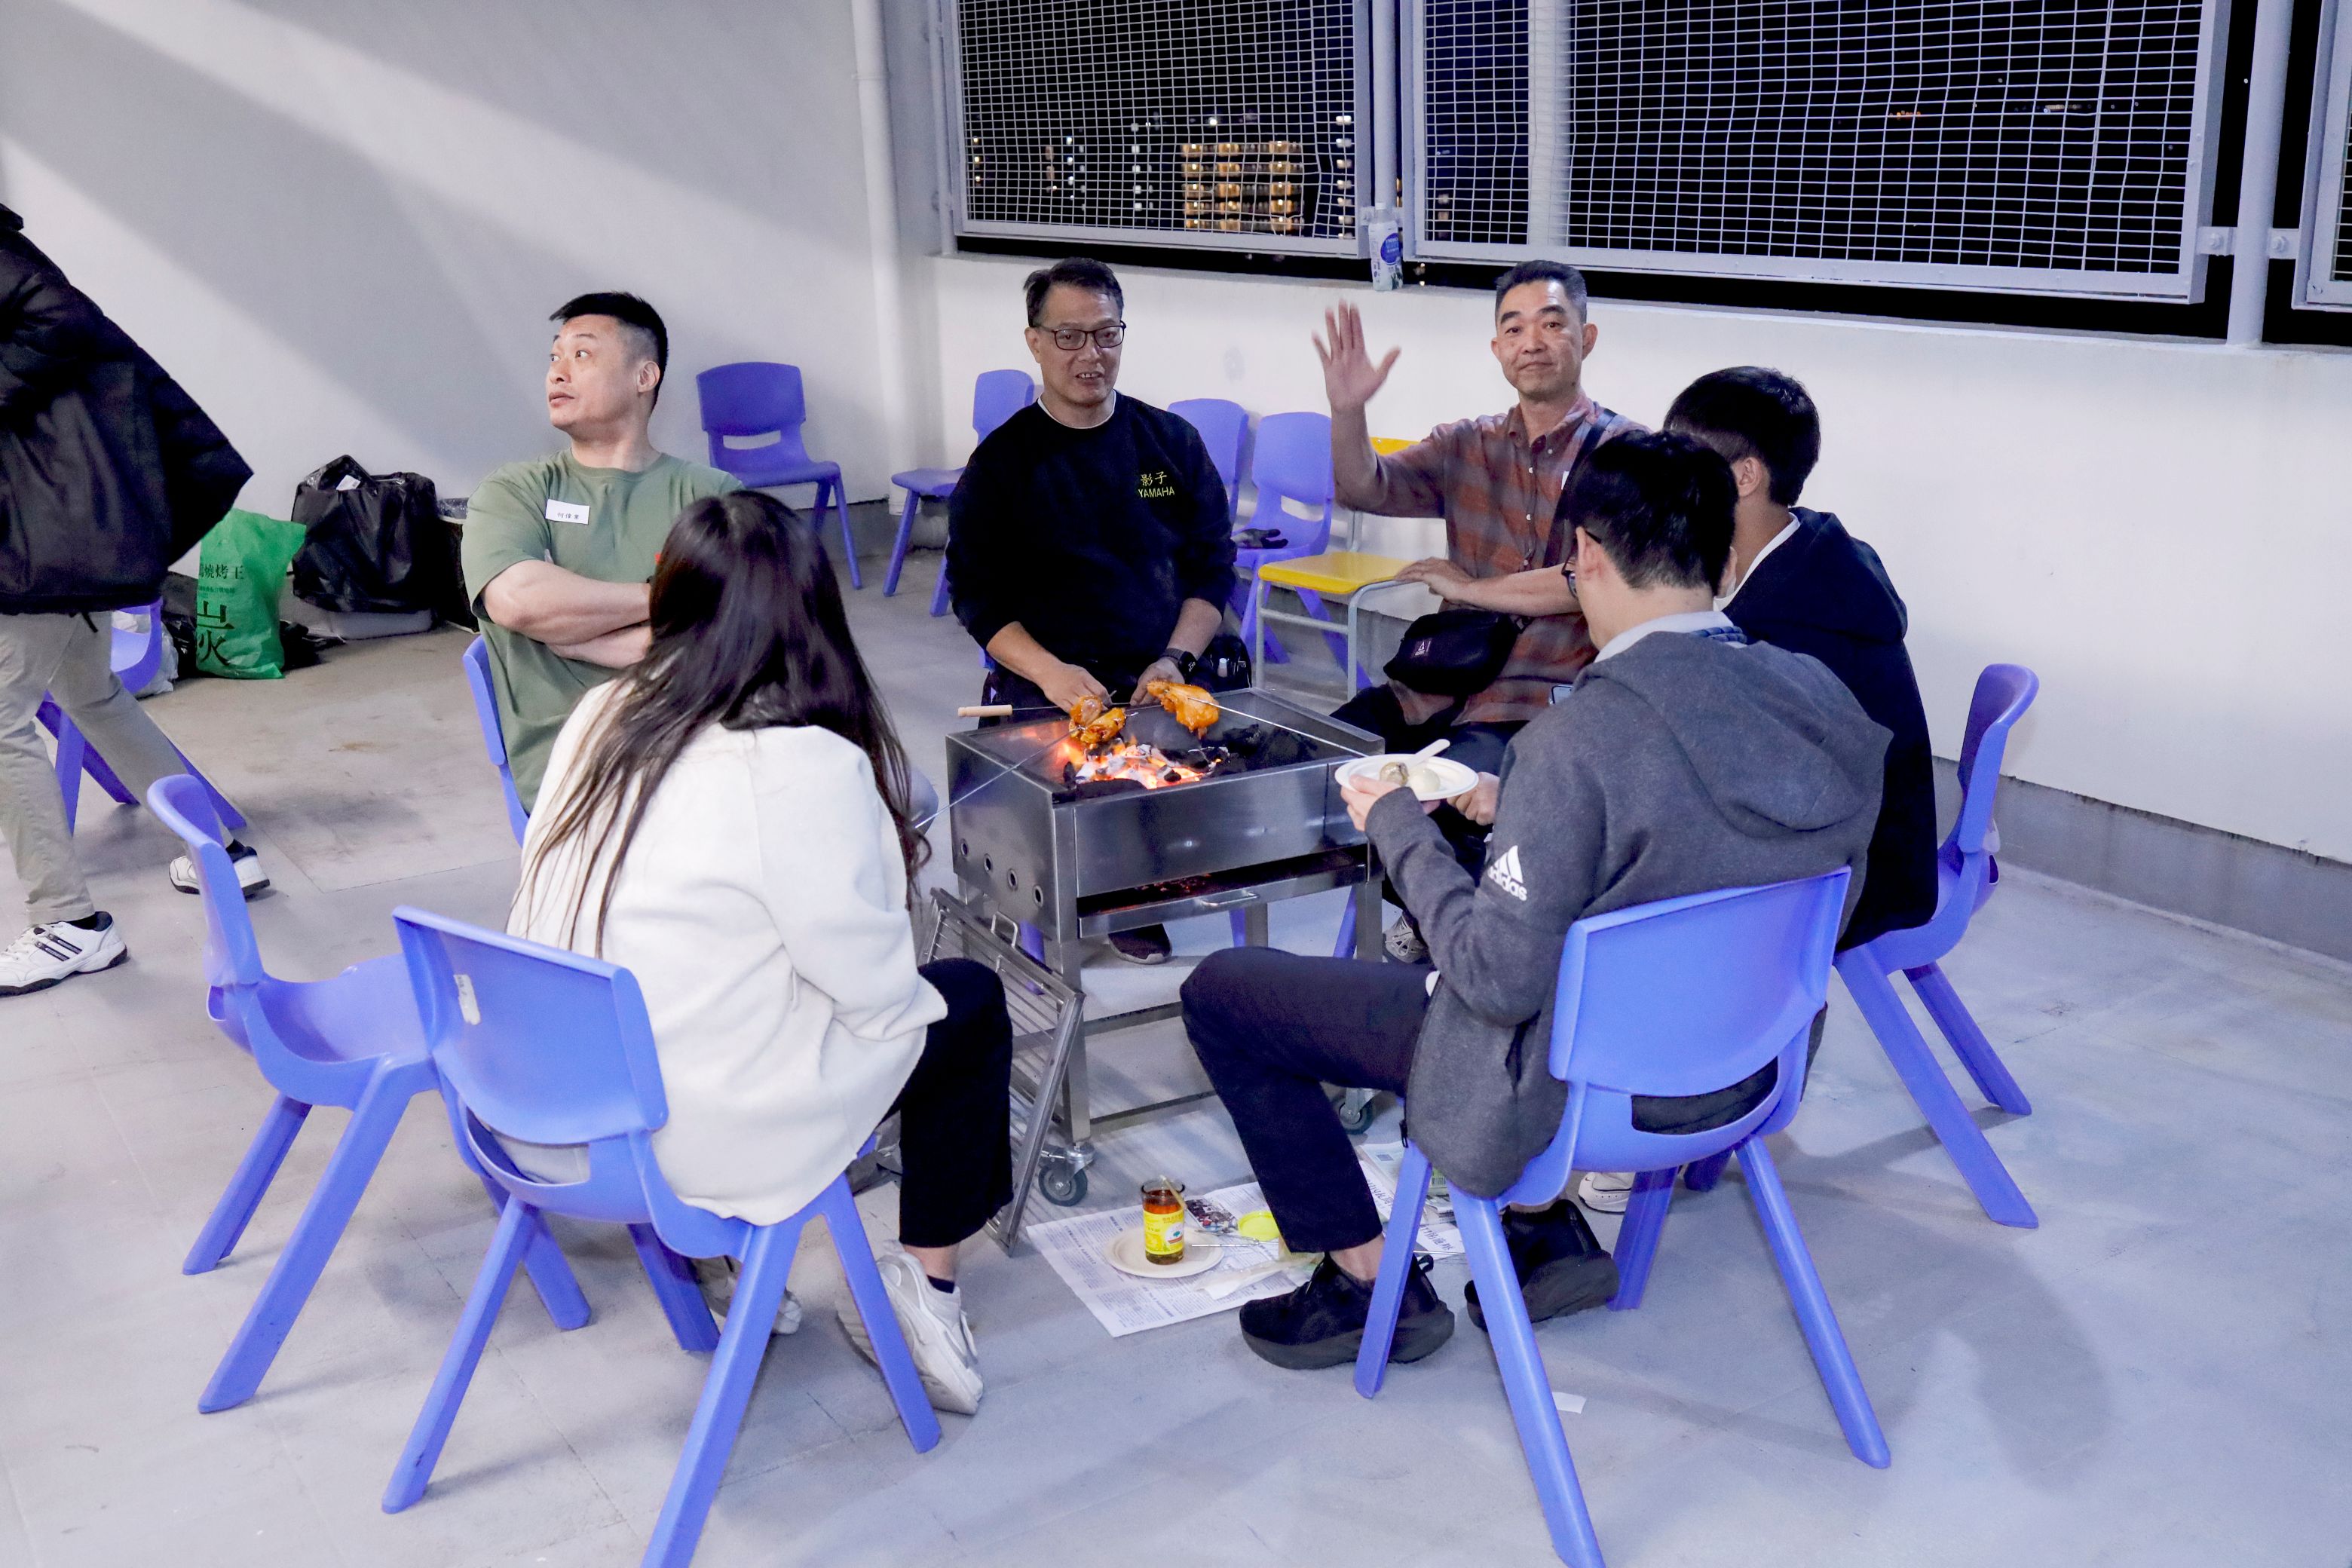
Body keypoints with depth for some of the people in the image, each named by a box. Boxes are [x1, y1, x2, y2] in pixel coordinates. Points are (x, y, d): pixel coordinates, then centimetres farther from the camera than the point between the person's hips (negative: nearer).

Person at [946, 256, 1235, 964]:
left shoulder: (1171, 441, 12)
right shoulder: (1002, 461, 5)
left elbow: (1213, 566, 13)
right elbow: (978, 598, 2)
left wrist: (1176, 660, -6)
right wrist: (1050, 671, -15)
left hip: (1160, 677, 2)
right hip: (1045, 682, -2)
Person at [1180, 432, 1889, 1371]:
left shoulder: (1580, 740, -30)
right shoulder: (1824, 704, -9)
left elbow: (1503, 981, -25)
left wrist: (1397, 827, -11)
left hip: (1578, 1085, -7)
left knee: (1221, 994, 5)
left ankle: (1370, 1283, 15)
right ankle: (1550, 1230, 28)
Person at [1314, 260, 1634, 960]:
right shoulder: (1467, 446, 13)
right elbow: (1365, 489, 0)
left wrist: (1471, 588, -9)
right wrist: (1347, 410, -19)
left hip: (1550, 694, -5)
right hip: (1446, 682, 6)